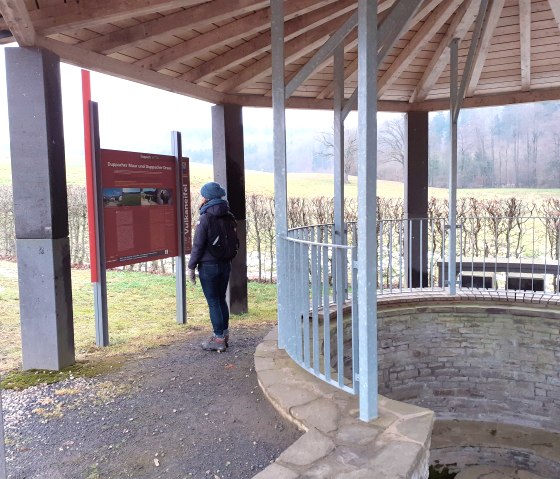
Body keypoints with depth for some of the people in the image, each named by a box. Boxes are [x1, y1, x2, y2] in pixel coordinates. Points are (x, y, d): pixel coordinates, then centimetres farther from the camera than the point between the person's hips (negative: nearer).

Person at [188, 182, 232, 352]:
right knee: (221, 299, 16)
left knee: (213, 302, 1)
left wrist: (191, 266, -6)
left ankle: (219, 339, 5)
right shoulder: (228, 217, 5)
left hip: (209, 266, -7)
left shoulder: (205, 218, -14)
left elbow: (198, 245, -14)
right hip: (226, 265, 7)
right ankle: (224, 336, 24)